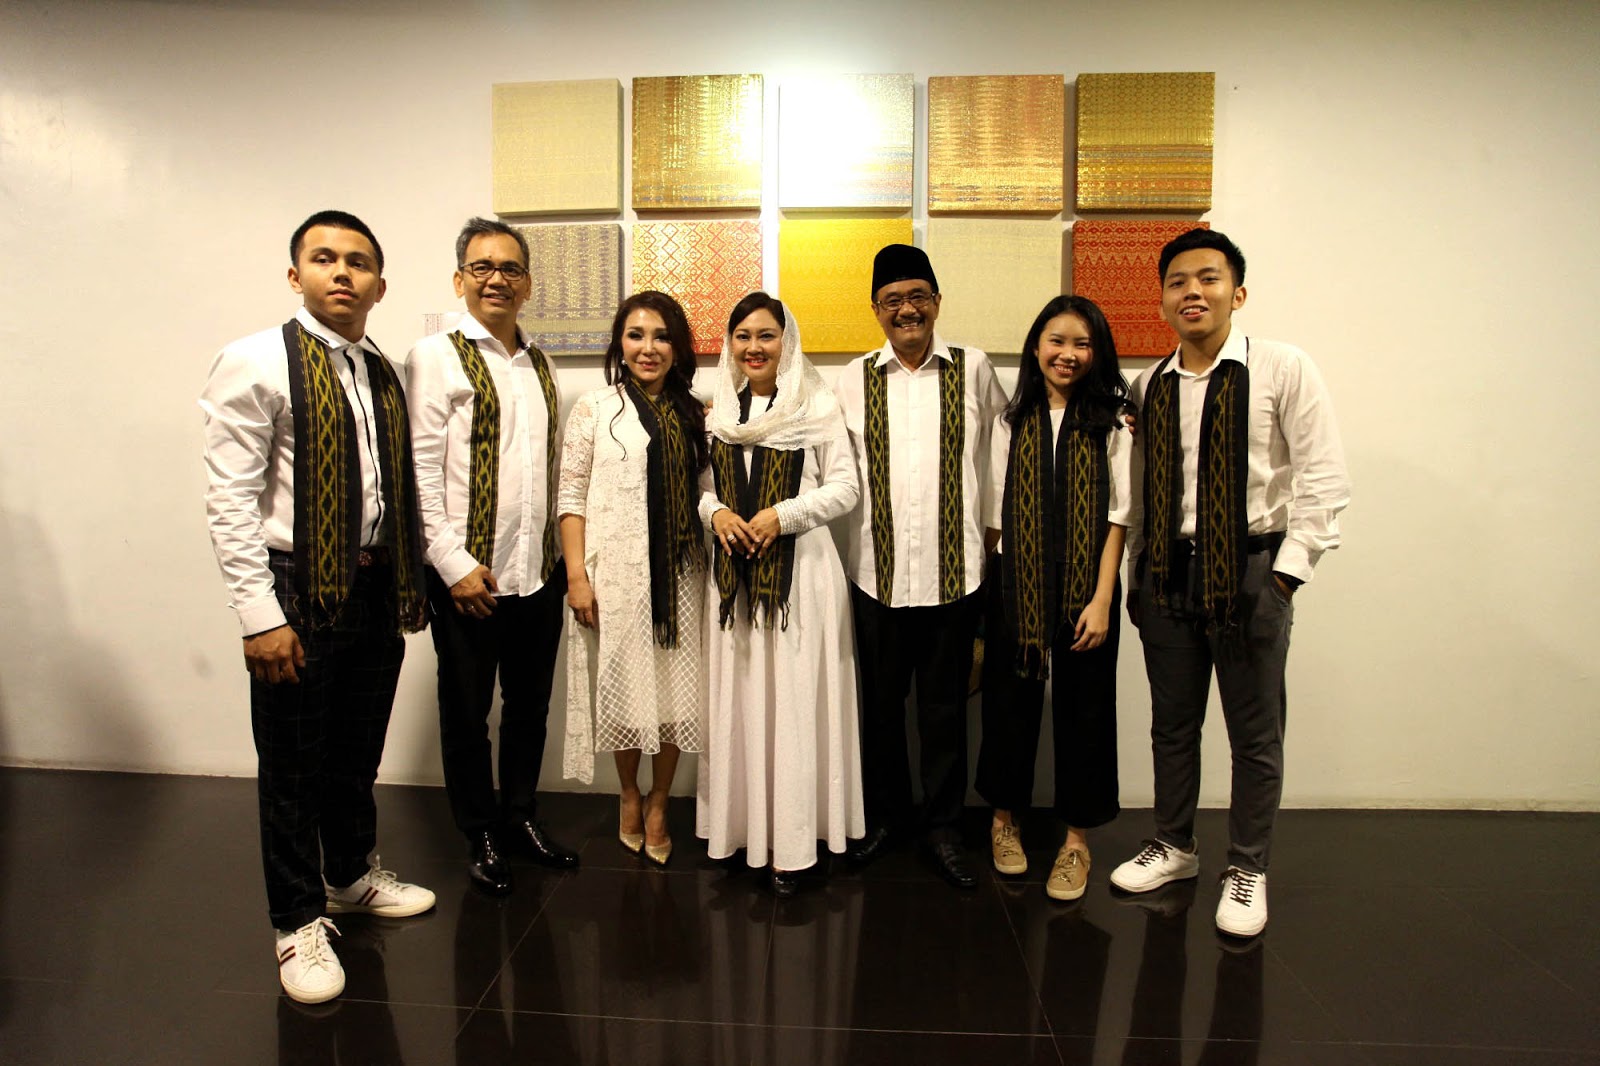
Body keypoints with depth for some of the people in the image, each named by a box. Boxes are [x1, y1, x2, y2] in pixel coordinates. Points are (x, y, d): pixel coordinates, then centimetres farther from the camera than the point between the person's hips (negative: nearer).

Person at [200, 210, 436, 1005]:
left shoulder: (385, 375, 10)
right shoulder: (255, 363, -8)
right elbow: (231, 500, -13)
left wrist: (409, 583, 9)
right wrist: (260, 616, -17)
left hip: (375, 588, 6)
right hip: (299, 589, -5)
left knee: (358, 753, 20)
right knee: (293, 766, 7)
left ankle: (352, 875, 41)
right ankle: (298, 924, 25)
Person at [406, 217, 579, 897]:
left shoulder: (540, 366, 13)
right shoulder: (437, 357, -5)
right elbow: (420, 470, -11)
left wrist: (564, 558, 10)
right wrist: (454, 565, -15)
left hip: (540, 572, 6)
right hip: (469, 575, -5)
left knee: (530, 704, 17)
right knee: (467, 712, 10)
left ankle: (521, 816, 36)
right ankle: (481, 835, 28)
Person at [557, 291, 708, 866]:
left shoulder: (693, 415, 12)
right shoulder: (595, 408, 1)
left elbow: (702, 493, 14)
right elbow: (571, 495, -3)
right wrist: (576, 574, -9)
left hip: (678, 574, 3)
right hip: (616, 573, -3)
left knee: (677, 690, 4)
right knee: (625, 688, 6)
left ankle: (659, 804, 25)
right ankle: (629, 796, 31)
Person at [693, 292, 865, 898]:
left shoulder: (820, 406, -1)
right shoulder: (717, 409, 11)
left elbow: (845, 488, -4)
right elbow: (700, 482, 15)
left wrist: (781, 514, -15)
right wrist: (715, 512, -7)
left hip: (798, 565, -4)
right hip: (732, 568, 4)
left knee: (793, 703, -2)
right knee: (736, 699, 7)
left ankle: (791, 845, 8)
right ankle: (738, 825, 20)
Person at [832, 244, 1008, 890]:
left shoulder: (974, 371, 3)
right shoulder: (852, 381, 6)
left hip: (954, 569, -1)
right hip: (877, 569, 1)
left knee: (946, 704, 9)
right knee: (880, 701, 12)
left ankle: (942, 827, 25)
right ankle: (886, 815, 32)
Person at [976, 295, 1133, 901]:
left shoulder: (1109, 424, 1)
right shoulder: (1011, 422, 6)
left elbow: (1117, 516, -3)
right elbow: (995, 513, 6)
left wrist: (1101, 599, -10)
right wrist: (985, 591, 3)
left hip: (1085, 586, -1)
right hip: (1015, 585, 1)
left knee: (1083, 708, 6)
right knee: (1010, 700, 10)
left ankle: (1077, 838, 22)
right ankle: (1005, 816, 30)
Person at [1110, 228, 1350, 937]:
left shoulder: (1284, 370, -6)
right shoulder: (1148, 388, 6)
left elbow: (1322, 482, -8)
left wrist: (1285, 573, -12)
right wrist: (1139, 568, 7)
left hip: (1249, 570, -4)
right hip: (1166, 572, 4)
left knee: (1255, 734, 8)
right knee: (1172, 723, 15)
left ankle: (1247, 870, 26)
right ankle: (1173, 847, 33)